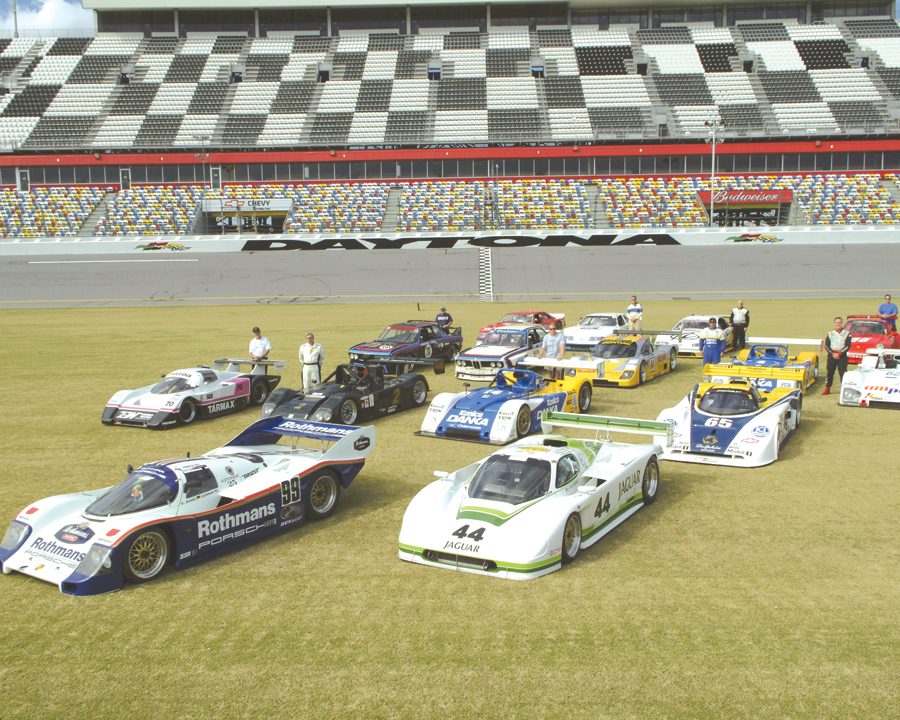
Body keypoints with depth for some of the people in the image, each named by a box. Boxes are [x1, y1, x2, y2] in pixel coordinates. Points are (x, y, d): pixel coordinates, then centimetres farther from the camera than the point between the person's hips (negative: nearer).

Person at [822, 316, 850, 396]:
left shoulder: (846, 333, 1)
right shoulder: (830, 333, 8)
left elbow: (848, 346, -4)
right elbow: (826, 345, 4)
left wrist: (839, 353, -13)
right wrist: (832, 353, -10)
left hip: (842, 356, -2)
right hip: (831, 355, 2)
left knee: (843, 372, -7)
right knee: (829, 372, 3)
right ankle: (827, 389, 12)